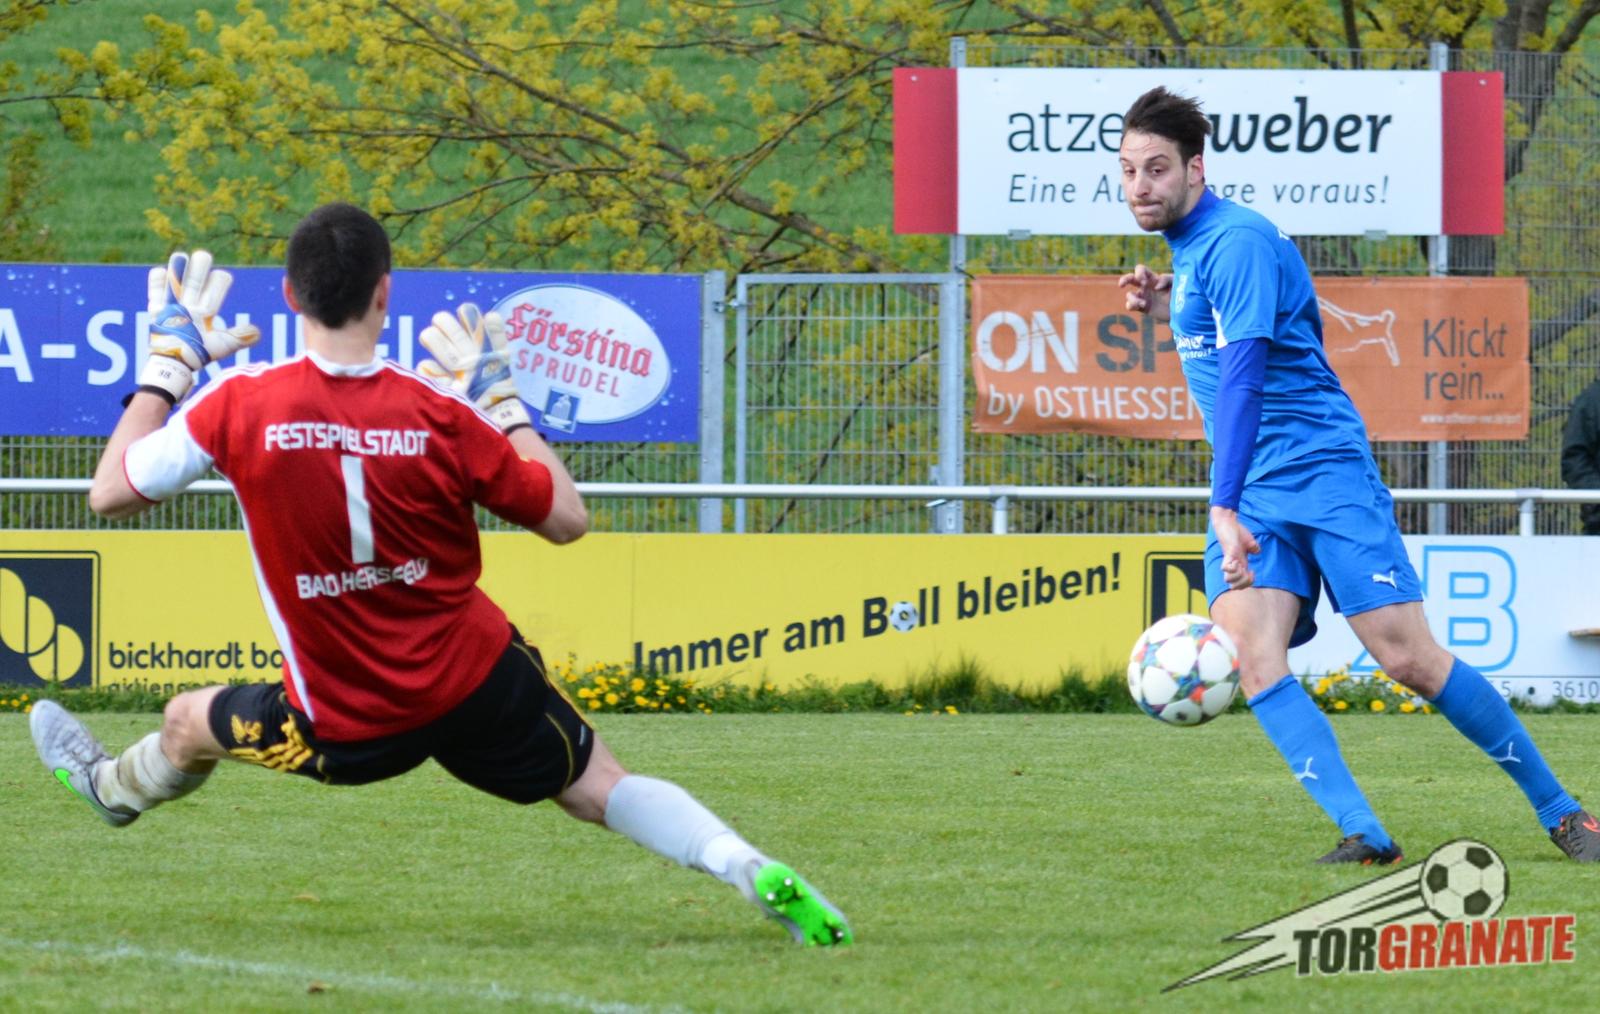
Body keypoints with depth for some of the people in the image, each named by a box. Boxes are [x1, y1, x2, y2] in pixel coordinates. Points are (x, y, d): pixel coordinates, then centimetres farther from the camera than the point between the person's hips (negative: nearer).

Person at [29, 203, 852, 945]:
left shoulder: (242, 407, -18)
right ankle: (756, 873, -5)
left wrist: (167, 362, 7)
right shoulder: (439, 413, -15)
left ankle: (112, 787, 58)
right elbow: (567, 518, -4)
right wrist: (499, 399, 7)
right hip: (481, 684, 0)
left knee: (189, 721, 28)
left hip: (352, 729, 0)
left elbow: (110, 493, -4)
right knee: (601, 789, 14)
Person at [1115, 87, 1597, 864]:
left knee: (1410, 658, -9)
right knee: (1249, 656, -19)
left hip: (1324, 471, -8)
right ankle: (1363, 836, -24)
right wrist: (1169, 310, 13)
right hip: (1249, 494, 8)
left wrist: (1226, 508, -34)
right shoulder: (1189, 248, 14)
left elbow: (1243, 374, -25)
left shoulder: (1234, 240, -15)